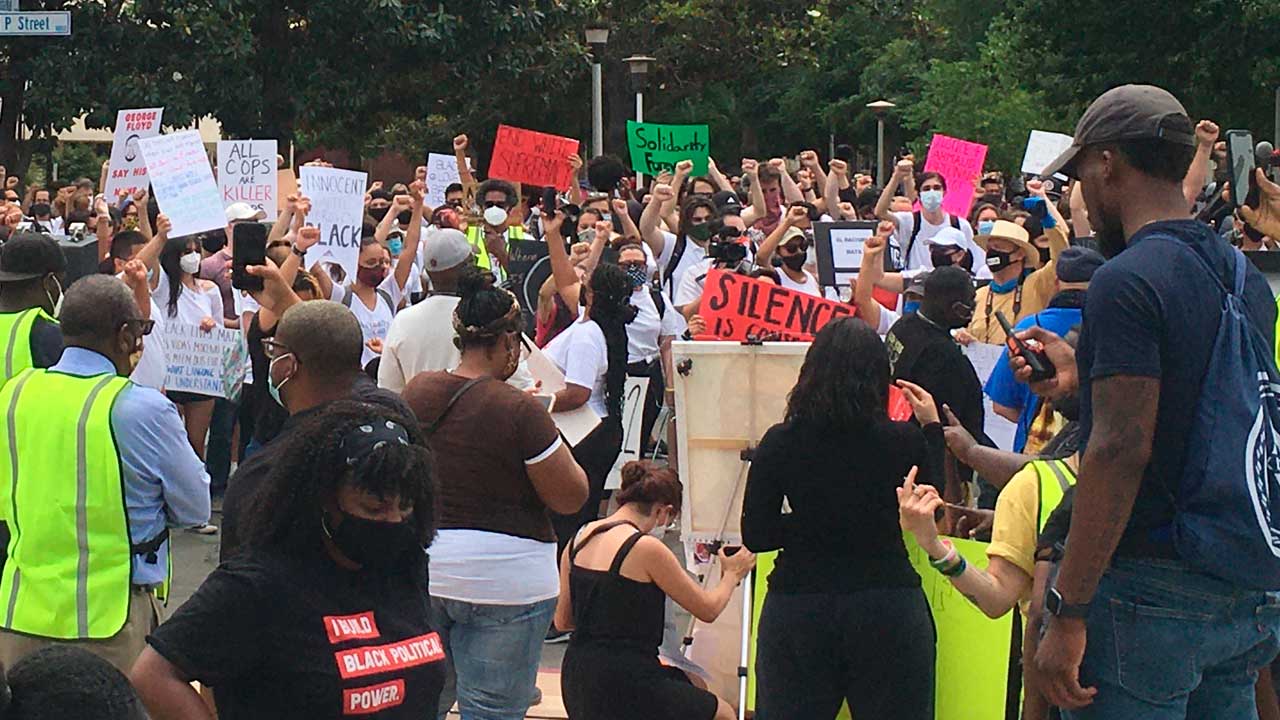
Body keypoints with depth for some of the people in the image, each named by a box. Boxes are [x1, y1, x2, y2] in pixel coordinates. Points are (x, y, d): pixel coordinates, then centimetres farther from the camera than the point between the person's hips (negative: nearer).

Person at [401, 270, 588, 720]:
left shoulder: (416, 392, 0)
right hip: (504, 581, -6)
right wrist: (552, 439, 5)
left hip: (420, 573, 6)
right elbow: (571, 498, -11)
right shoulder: (520, 411, -18)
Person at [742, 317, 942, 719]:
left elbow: (754, 536, -1)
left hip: (797, 609, 1)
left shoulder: (779, 444, -7)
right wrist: (932, 429, 17)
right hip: (889, 607, 0)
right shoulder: (904, 442, -8)